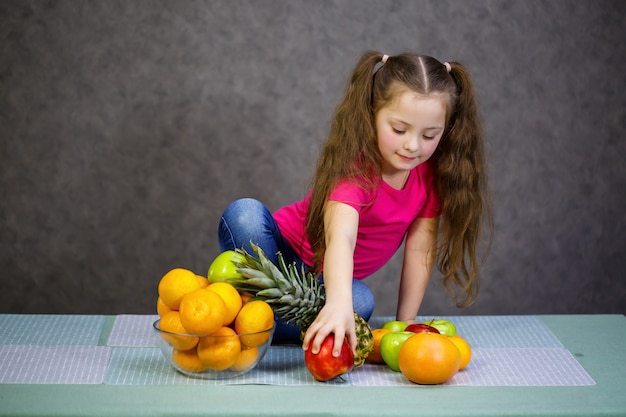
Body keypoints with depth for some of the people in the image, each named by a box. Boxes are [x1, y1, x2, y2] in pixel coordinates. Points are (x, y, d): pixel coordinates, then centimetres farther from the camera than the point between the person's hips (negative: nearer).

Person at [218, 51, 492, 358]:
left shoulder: (432, 171, -12)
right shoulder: (354, 165, -29)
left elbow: (420, 249, -9)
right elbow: (340, 237, -48)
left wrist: (405, 324, -13)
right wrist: (338, 303, -65)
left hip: (327, 278, 4)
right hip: (282, 252, -4)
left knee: (361, 302, -34)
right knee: (245, 214, -37)